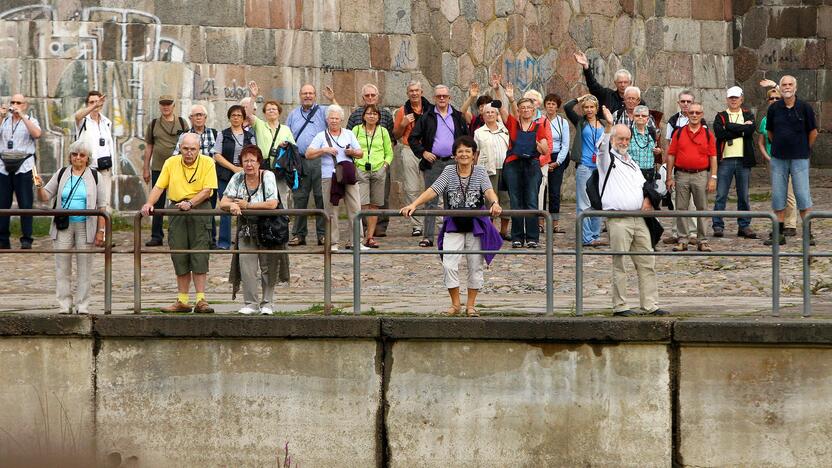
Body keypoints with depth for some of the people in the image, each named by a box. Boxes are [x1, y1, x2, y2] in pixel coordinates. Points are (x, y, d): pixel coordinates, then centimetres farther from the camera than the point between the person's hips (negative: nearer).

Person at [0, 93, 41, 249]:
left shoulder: (30, 121, 8)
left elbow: (37, 134, -13)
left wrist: (22, 116, -13)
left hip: (23, 166, -3)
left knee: (25, 204, -5)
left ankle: (26, 239, -1)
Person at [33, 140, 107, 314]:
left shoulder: (95, 177, 4)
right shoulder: (61, 174, 9)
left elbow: (102, 206, 3)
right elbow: (45, 197, 10)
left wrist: (101, 231, -4)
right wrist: (39, 187, -13)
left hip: (85, 227, -2)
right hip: (63, 227, 2)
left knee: (84, 267, 0)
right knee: (62, 267, 0)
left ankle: (82, 305, 6)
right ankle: (64, 304, 5)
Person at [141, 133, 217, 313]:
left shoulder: (207, 163, -3)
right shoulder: (171, 163, 6)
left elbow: (207, 190, -10)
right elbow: (159, 186, 4)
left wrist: (190, 203, -22)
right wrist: (149, 204, -12)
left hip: (199, 209, -3)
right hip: (175, 209, 3)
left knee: (199, 255, -7)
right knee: (179, 256, 4)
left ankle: (200, 300, -7)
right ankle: (182, 301, 10)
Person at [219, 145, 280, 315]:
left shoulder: (268, 176, -9)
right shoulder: (237, 178, 1)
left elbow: (272, 204, -20)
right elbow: (223, 203, -3)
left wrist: (247, 205, -16)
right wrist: (232, 205, -27)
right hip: (246, 228, 3)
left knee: (268, 266, -2)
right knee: (246, 263, -7)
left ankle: (267, 303, 9)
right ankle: (250, 303, 0)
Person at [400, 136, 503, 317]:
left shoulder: (480, 172, -1)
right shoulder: (449, 171, 1)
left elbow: (488, 191, -17)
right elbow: (433, 190, -8)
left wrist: (495, 203, -40)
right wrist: (413, 205, -22)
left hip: (476, 225, 0)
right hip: (453, 225, 0)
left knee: (475, 266, 6)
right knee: (449, 265, -8)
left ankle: (471, 304, 19)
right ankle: (455, 304, 7)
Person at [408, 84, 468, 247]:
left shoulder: (458, 117, 10)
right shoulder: (427, 118, 5)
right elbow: (413, 138, 5)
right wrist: (423, 153, -6)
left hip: (453, 162, 2)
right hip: (433, 162, -2)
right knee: (431, 200, -3)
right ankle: (428, 237, -2)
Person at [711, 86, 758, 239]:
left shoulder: (748, 115, 12)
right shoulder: (721, 117, 9)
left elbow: (750, 130, -9)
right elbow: (720, 133, -10)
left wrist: (730, 127, -9)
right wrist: (741, 130, -9)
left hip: (743, 160, 1)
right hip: (725, 160, -1)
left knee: (744, 195, 6)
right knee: (721, 195, -4)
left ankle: (744, 226, 12)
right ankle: (718, 226, -1)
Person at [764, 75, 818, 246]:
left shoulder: (804, 108, -3)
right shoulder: (774, 109, 4)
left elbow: (813, 132, 6)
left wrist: (805, 149, 10)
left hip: (799, 159, -3)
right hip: (778, 159, 3)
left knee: (803, 195, -5)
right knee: (778, 195, 4)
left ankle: (808, 233, 0)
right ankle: (778, 233, 10)